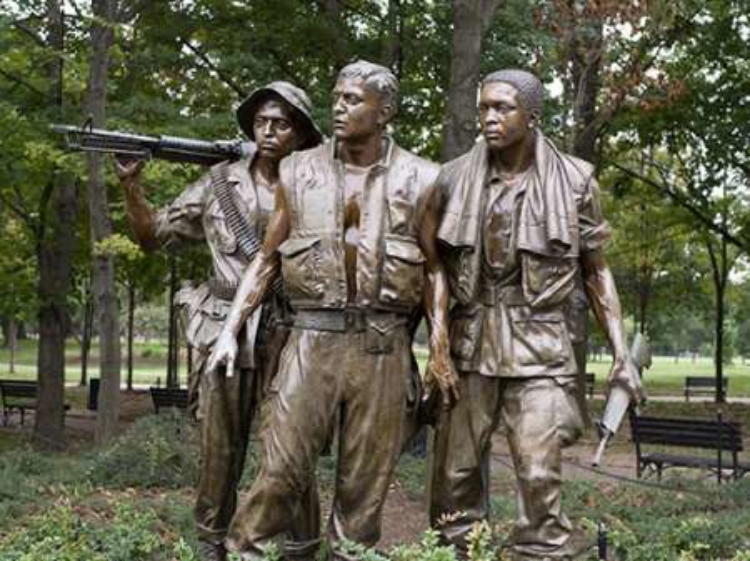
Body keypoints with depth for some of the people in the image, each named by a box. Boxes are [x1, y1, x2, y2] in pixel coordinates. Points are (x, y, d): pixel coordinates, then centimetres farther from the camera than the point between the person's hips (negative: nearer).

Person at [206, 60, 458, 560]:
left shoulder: (418, 179, 3)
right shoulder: (299, 172, 6)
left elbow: (433, 268, 7)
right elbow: (267, 259, 11)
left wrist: (440, 349, 0)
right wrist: (230, 330, 3)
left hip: (383, 346, 0)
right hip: (313, 338, 0)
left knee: (366, 480, 6)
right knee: (282, 467, -4)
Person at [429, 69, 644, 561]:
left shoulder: (575, 181, -1)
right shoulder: (455, 178, 2)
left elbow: (596, 271, 5)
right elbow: (435, 265, 9)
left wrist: (621, 352, -1)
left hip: (539, 344, -2)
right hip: (470, 341, 2)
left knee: (540, 476, -7)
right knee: (456, 473, 5)